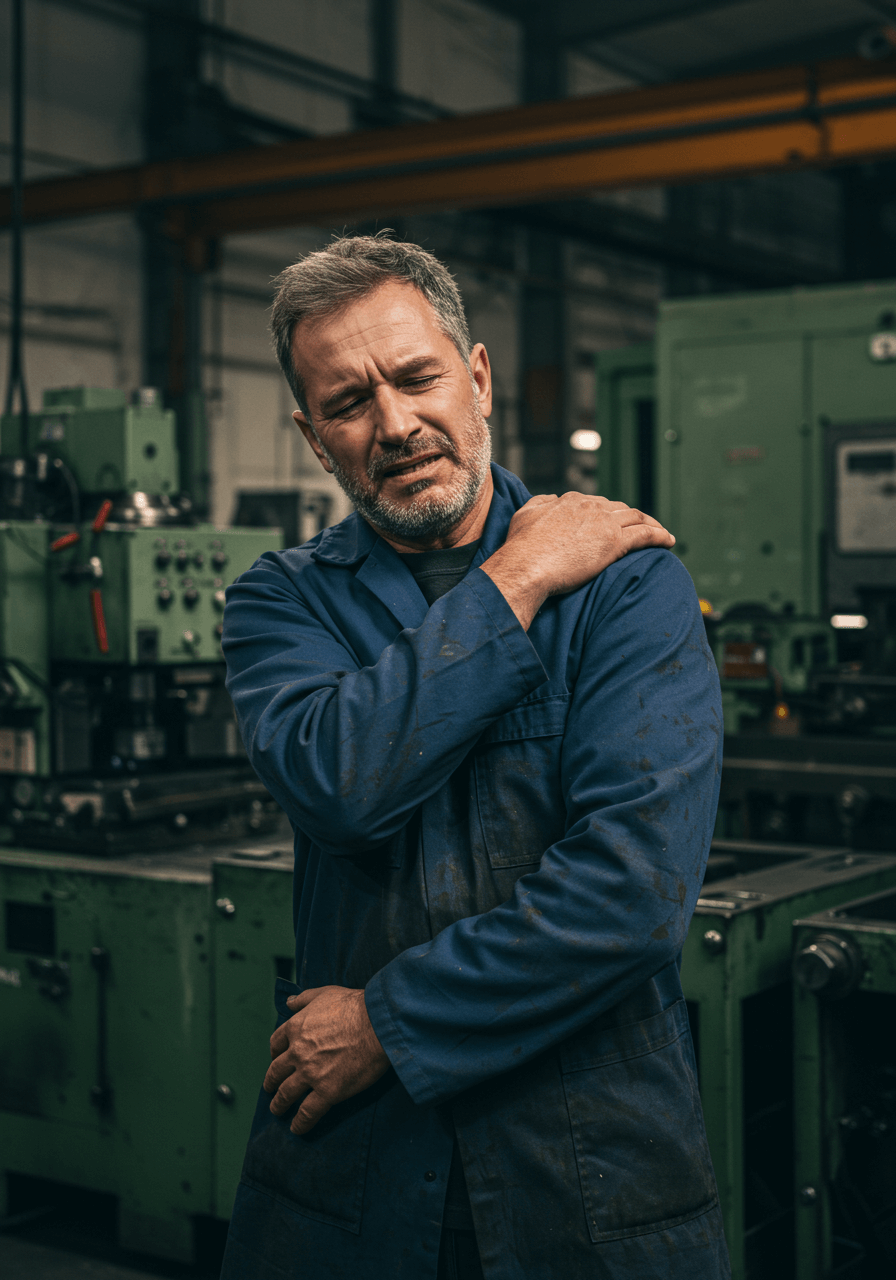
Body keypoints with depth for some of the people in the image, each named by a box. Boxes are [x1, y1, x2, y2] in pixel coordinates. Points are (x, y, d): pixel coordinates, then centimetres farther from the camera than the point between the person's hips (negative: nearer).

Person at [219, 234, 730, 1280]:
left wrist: (390, 1024, -14)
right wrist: (517, 582, -15)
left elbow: (637, 885, -17)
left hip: (592, 1150, -1)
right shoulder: (281, 601, 2)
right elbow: (337, 781, -19)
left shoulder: (628, 580, -6)